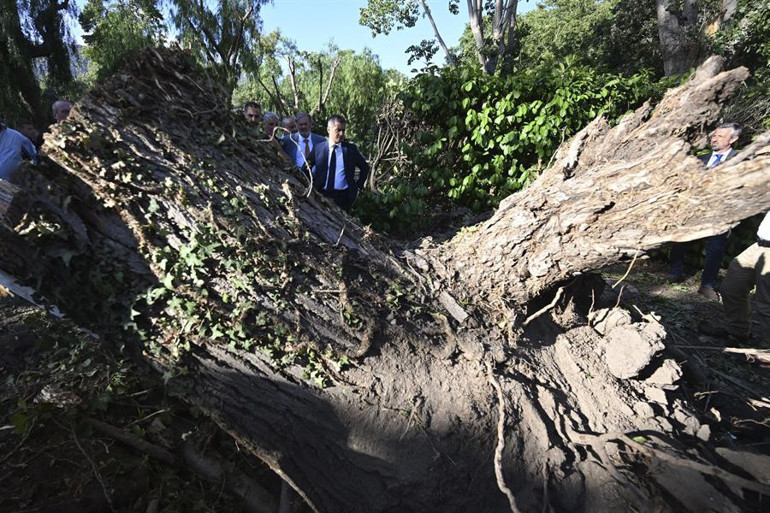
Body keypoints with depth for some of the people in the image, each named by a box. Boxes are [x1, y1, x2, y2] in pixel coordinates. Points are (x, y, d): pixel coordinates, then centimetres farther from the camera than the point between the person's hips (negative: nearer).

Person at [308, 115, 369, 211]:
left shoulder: (351, 148, 2)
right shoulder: (318, 148, 1)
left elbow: (365, 167, 12)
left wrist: (358, 185, 6)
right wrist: (314, 185, 3)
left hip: (344, 196, 0)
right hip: (323, 194, 0)